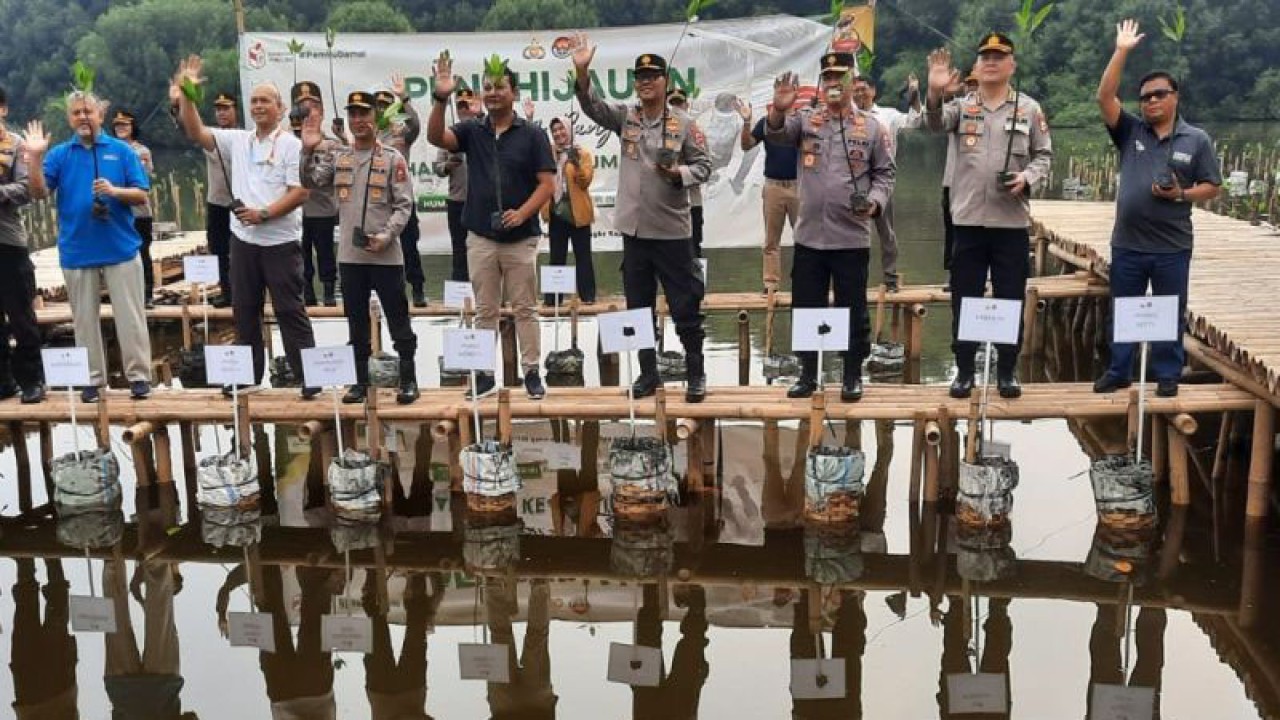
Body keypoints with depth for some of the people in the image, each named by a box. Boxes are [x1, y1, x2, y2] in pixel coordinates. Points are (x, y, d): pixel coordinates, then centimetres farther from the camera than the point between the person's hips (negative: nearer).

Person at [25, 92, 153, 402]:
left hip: (121, 249, -2)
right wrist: (35, 157, -15)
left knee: (130, 317, 1)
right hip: (77, 252, 2)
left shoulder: (122, 151, 2)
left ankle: (139, 375, 8)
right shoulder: (59, 154, 5)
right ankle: (91, 378, 18)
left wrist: (115, 191, -19)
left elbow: (142, 196, -1)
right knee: (85, 319, 9)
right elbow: (40, 193, -4)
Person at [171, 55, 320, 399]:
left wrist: (264, 213, -19)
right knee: (245, 310, 12)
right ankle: (247, 375, 23)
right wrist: (186, 96, -5)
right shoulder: (238, 141, 10)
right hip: (243, 240, 6)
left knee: (290, 311, -4)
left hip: (280, 241, -6)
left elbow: (300, 192, -12)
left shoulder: (291, 145, -6)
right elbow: (197, 133, 7)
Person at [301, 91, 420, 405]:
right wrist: (308, 151, -12)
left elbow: (404, 205, -6)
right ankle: (360, 380, 21)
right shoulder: (337, 157, 10)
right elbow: (311, 183, 2)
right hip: (350, 254, 4)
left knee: (398, 318, 2)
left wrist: (386, 236, -18)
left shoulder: (392, 158, -2)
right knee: (357, 321, 12)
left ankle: (408, 379, 11)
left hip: (386, 255, -4)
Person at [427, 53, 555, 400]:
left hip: (520, 237, -2)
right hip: (480, 237, 2)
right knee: (484, 311, 9)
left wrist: (522, 213, -19)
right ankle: (485, 373, 15)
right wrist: (441, 98, -26)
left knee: (525, 309, 4)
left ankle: (532, 372, 12)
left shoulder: (532, 134, -1)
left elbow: (547, 184, -5)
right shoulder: (471, 131, 5)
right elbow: (435, 137, -12)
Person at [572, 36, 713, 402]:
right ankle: (648, 372, 24)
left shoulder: (683, 123, -4)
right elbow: (592, 105, -9)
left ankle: (696, 373, 15)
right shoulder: (624, 115, 4)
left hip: (672, 230, -3)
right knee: (639, 307, 11)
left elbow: (704, 165, -1)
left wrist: (680, 173, -21)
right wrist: (582, 71, -25)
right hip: (634, 228, 3)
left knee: (685, 307, 2)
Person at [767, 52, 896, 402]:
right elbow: (776, 133, -12)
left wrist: (875, 202, -12)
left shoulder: (871, 127, 4)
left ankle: (853, 376, 18)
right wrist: (779, 110, -33)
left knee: (853, 310, 5)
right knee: (806, 308, 8)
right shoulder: (805, 120, 6)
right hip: (809, 236, 2)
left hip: (852, 238, -1)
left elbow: (885, 173, 6)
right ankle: (808, 374, 22)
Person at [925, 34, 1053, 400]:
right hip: (969, 219, 0)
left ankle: (1007, 371, 17)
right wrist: (935, 92, -36)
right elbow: (935, 123, -15)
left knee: (1010, 299, 5)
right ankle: (964, 371, 16)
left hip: (1012, 221, 0)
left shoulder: (1029, 109, 6)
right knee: (964, 299, 5)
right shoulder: (961, 105, 5)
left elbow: (1044, 155, 8)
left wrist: (1027, 177, -12)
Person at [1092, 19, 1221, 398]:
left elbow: (1212, 187, 3)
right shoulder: (1130, 132, 4)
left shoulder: (1197, 139, 1)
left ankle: (1168, 375, 19)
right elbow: (1104, 97, -7)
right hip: (1127, 243, 2)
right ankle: (1118, 371, 22)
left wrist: (1182, 194, -16)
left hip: (1172, 247, -2)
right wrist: (1121, 52, -11)